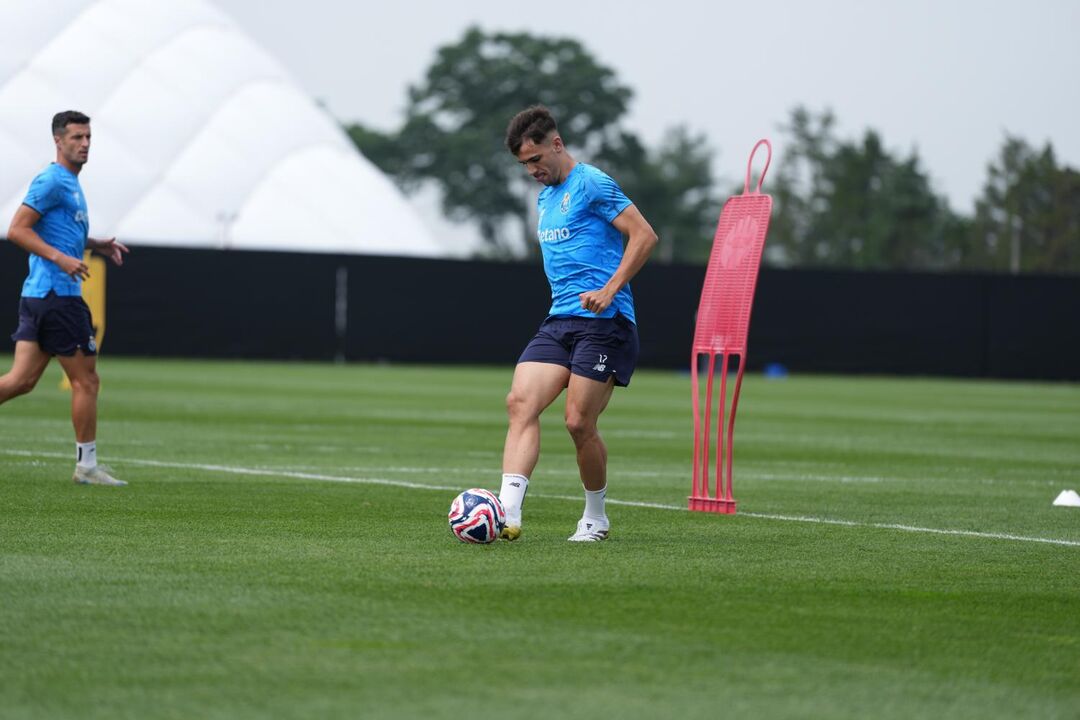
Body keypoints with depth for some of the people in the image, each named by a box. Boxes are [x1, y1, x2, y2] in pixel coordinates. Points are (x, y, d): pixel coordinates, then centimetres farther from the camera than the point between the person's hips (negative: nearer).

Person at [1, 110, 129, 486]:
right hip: (56, 295, -10)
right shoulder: (52, 181, -11)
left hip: (37, 296, 10)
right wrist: (60, 257, -24)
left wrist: (96, 245, 20)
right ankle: (86, 465, 6)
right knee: (85, 381, -2)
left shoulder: (69, 183, 19)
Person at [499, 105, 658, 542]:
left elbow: (644, 236, -13)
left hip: (603, 322, -8)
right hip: (558, 322, 8)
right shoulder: (544, 198, 20)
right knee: (520, 403, -12)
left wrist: (609, 290, -20)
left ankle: (595, 518, 13)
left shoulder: (591, 185, -7)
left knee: (579, 422, -8)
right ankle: (508, 513, -21)